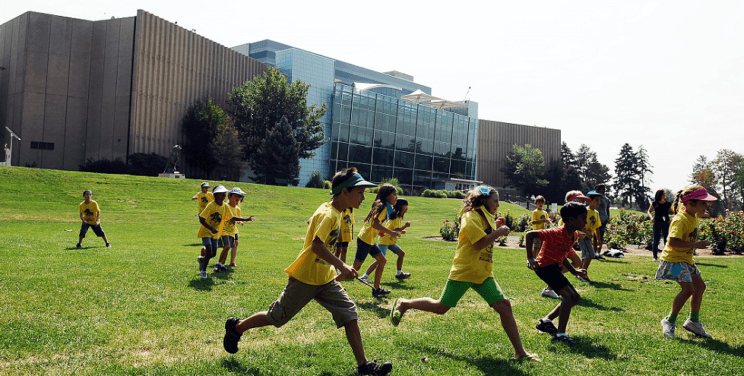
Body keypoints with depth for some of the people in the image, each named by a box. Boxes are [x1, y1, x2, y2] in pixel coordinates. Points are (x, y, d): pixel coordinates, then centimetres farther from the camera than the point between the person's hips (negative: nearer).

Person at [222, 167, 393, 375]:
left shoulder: (335, 212, 8)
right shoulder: (327, 214, -21)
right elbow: (317, 245, -33)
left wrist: (338, 269, 22)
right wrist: (342, 266, -33)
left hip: (325, 278, 9)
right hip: (305, 278, -9)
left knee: (349, 314, -1)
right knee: (276, 317, 7)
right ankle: (236, 327, 30)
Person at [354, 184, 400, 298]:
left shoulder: (383, 206, 13)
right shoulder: (382, 207, -17)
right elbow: (375, 224, -29)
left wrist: (381, 231, 15)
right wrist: (391, 232, -28)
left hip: (370, 240, 10)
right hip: (365, 239, -10)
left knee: (382, 260, 11)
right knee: (356, 266, -4)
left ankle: (376, 289, 15)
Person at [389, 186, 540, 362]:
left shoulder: (487, 218, 16)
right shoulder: (471, 217, -13)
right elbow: (479, 243, -23)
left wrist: (499, 231, 4)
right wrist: (498, 232, -13)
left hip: (483, 274, 8)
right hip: (464, 271, -8)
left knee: (504, 305, -4)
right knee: (441, 307, 2)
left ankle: (520, 351, 1)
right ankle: (403, 304, 23)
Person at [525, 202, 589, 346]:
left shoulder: (574, 235, 5)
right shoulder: (556, 233, -23)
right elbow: (529, 234, -25)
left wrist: (573, 271, 16)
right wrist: (530, 258, -27)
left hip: (554, 267, 10)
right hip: (545, 266, -10)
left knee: (575, 297, 13)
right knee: (569, 295, -22)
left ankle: (546, 321, 19)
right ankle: (560, 334, -22)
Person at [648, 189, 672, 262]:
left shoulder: (668, 204, 6)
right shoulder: (654, 203, 5)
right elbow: (649, 211, 13)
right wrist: (651, 217, -5)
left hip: (666, 223, 1)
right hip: (657, 223, -1)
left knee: (667, 240, 2)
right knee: (656, 240, 1)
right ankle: (655, 257, 7)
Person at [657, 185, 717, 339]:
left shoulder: (693, 216, 8)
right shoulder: (681, 219, -23)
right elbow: (673, 242, -32)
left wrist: (698, 244, 10)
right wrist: (695, 245, -28)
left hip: (686, 259, 11)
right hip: (674, 259, -11)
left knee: (700, 286, 14)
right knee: (688, 289, -17)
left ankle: (693, 321, 27)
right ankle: (669, 321, -1)